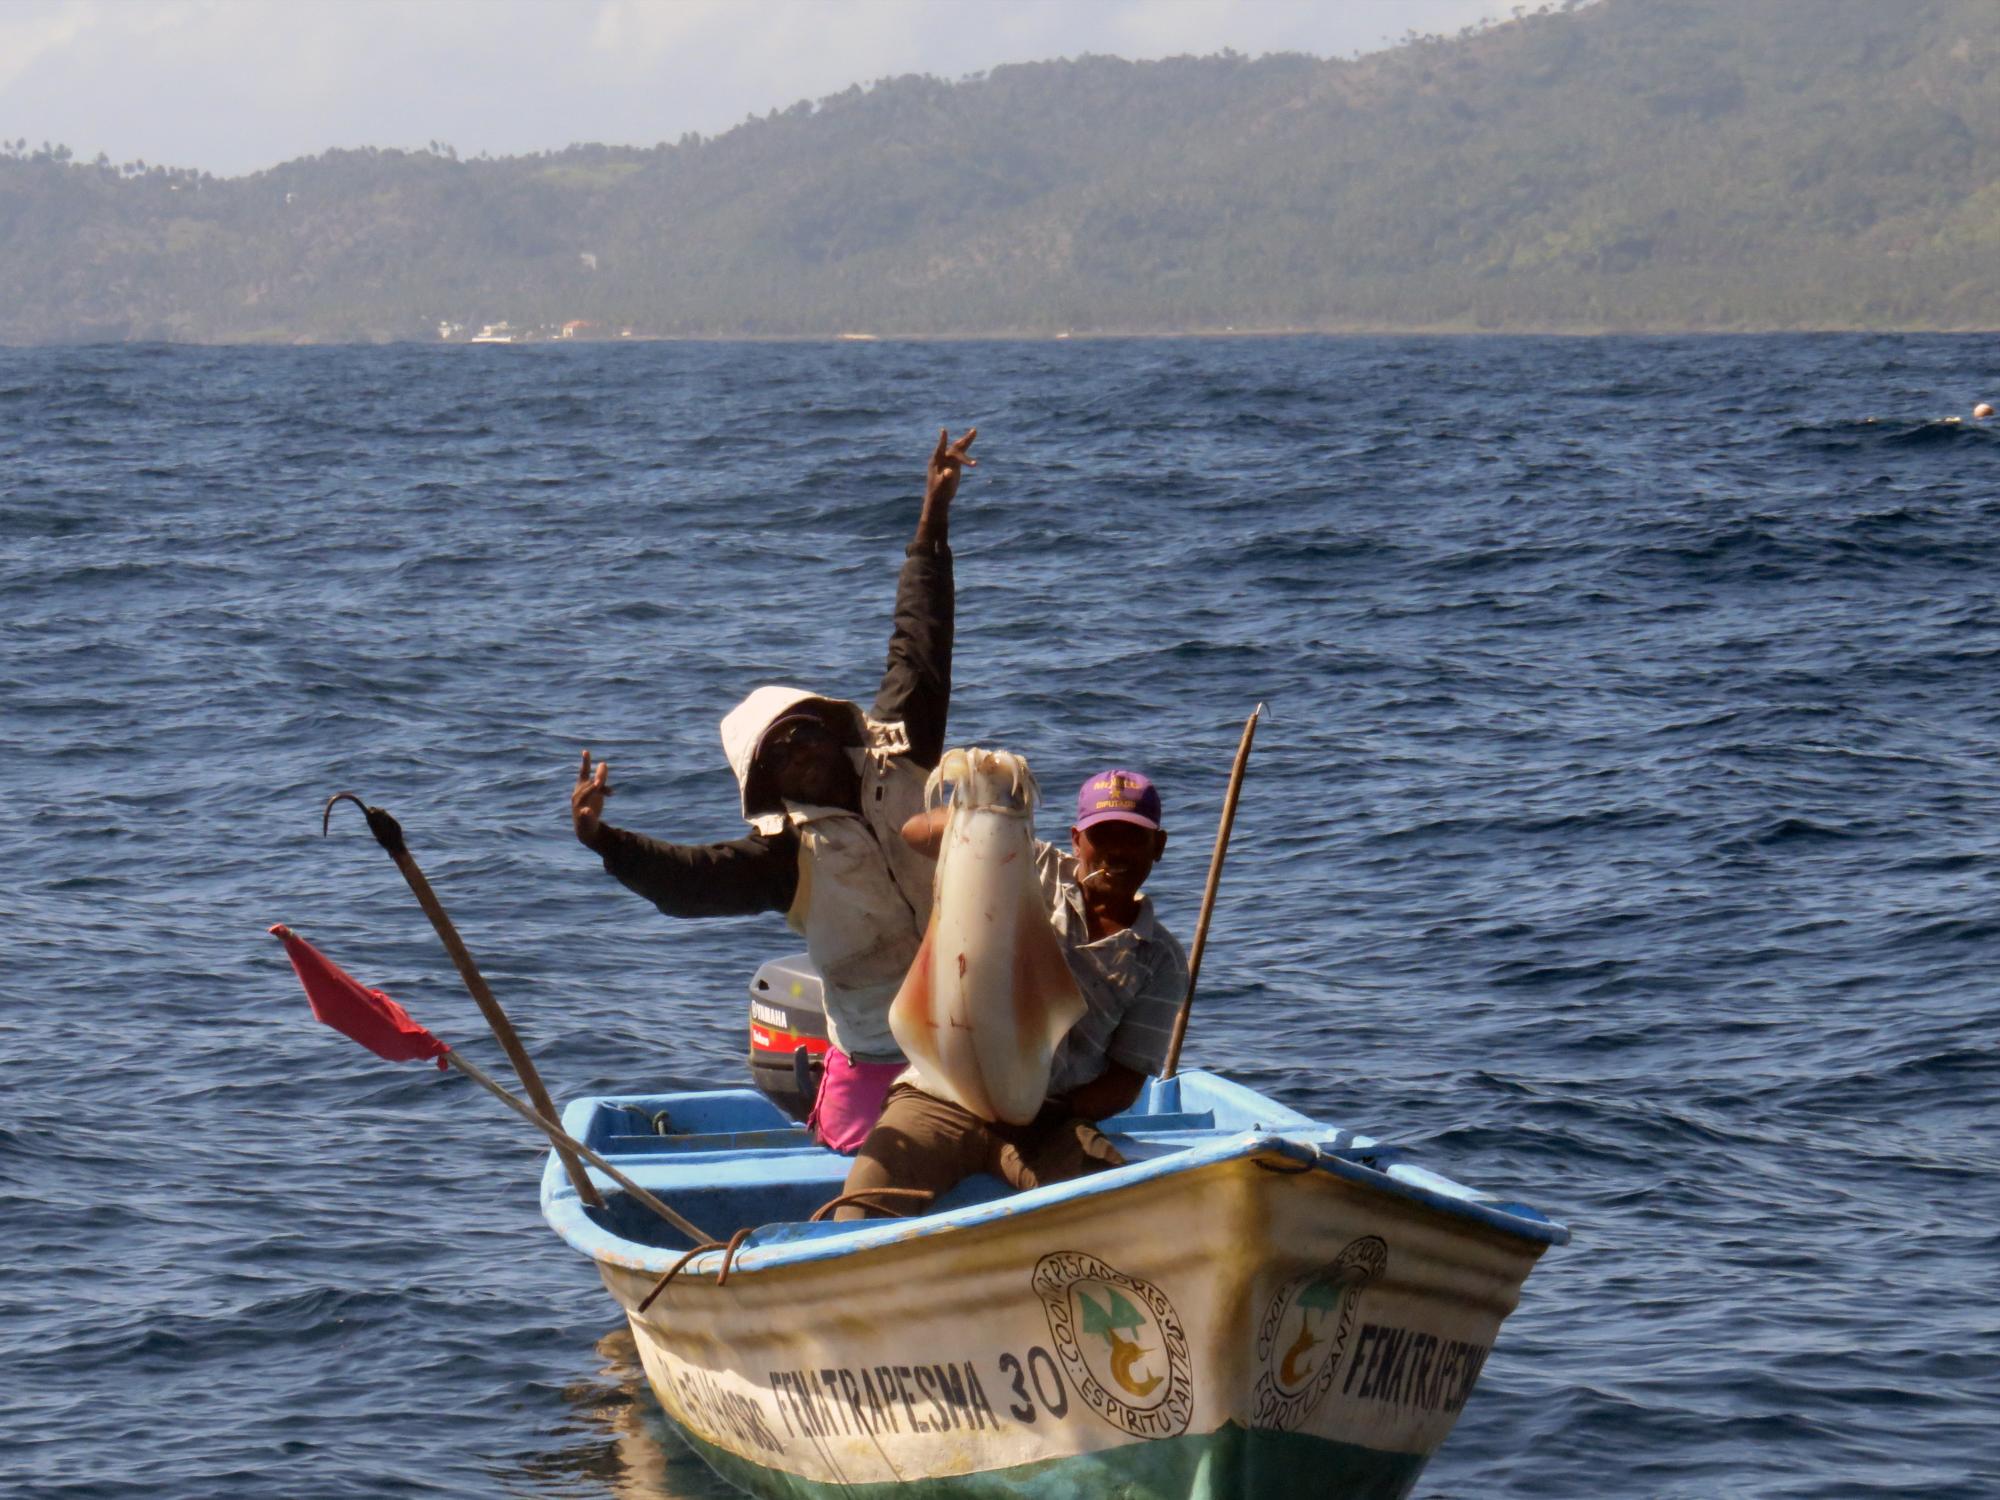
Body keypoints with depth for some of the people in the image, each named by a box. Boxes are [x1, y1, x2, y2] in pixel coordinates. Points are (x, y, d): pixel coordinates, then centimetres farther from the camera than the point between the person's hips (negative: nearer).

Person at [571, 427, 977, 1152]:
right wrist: (602, 839, -36)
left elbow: (919, 649, 13)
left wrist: (933, 523, 16)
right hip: (877, 1070, -3)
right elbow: (689, 877, -20)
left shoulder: (898, 762, 6)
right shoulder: (787, 852, -5)